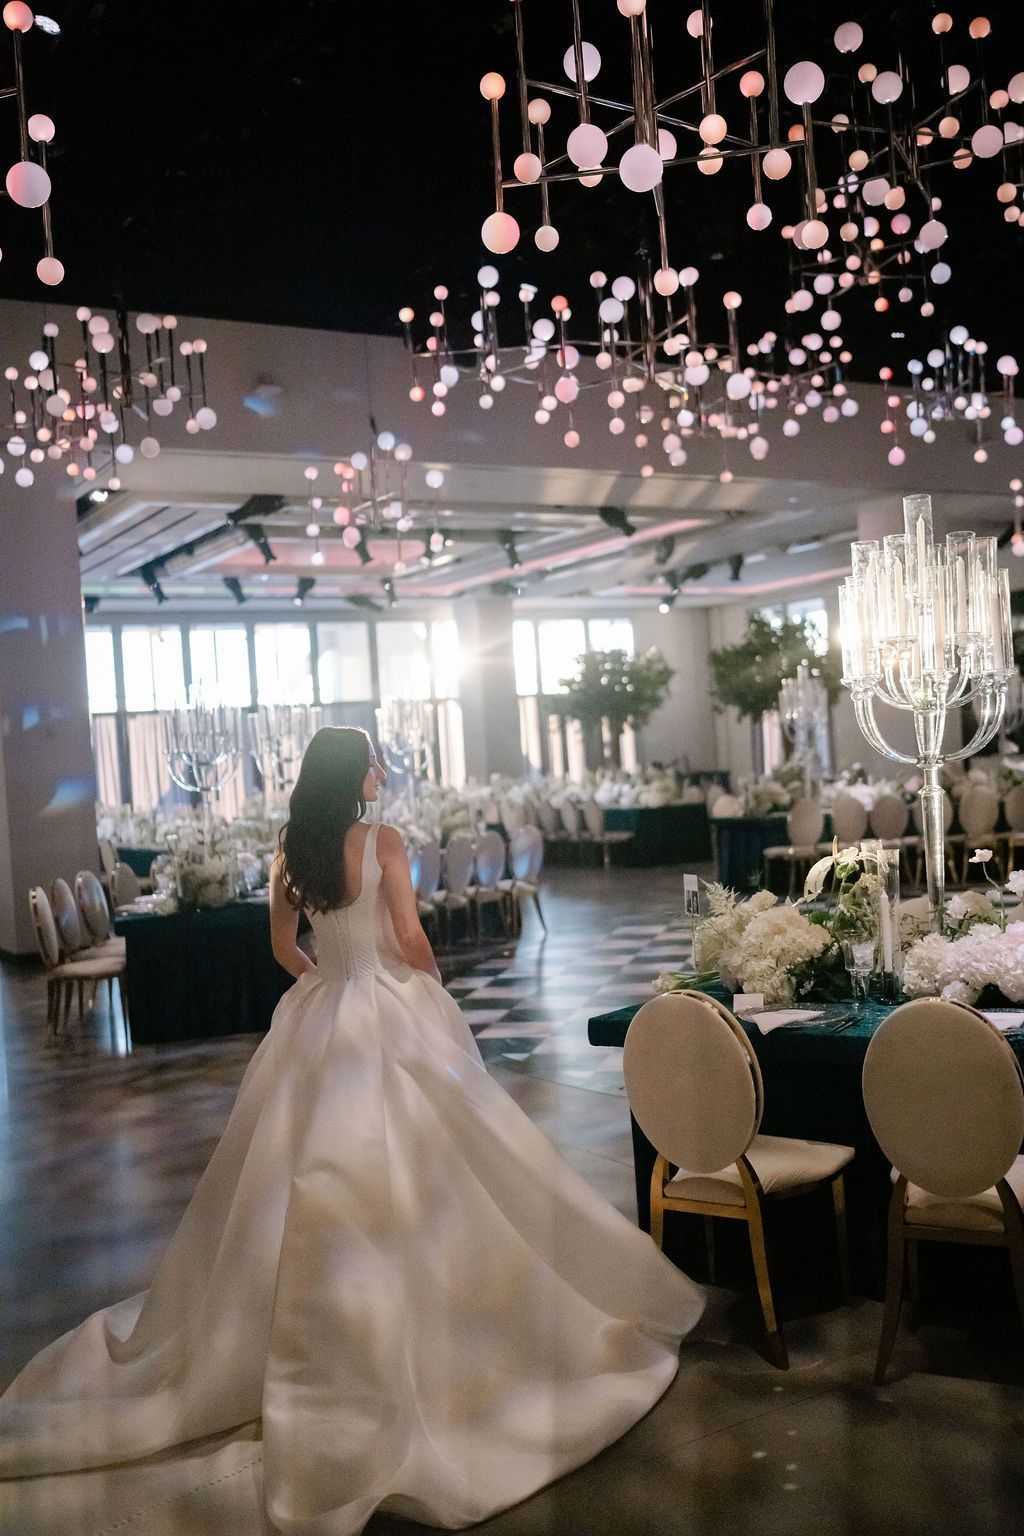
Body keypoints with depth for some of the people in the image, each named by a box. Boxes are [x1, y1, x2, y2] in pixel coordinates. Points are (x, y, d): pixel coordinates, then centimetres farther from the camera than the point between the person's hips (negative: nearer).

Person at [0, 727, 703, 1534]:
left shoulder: (292, 851, 4)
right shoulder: (382, 841, -13)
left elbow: (284, 945, 13)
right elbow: (410, 939, -13)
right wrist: (437, 984, 5)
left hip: (320, 1020, 6)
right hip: (390, 1020, -6)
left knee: (316, 1178, 15)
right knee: (403, 1173, 2)